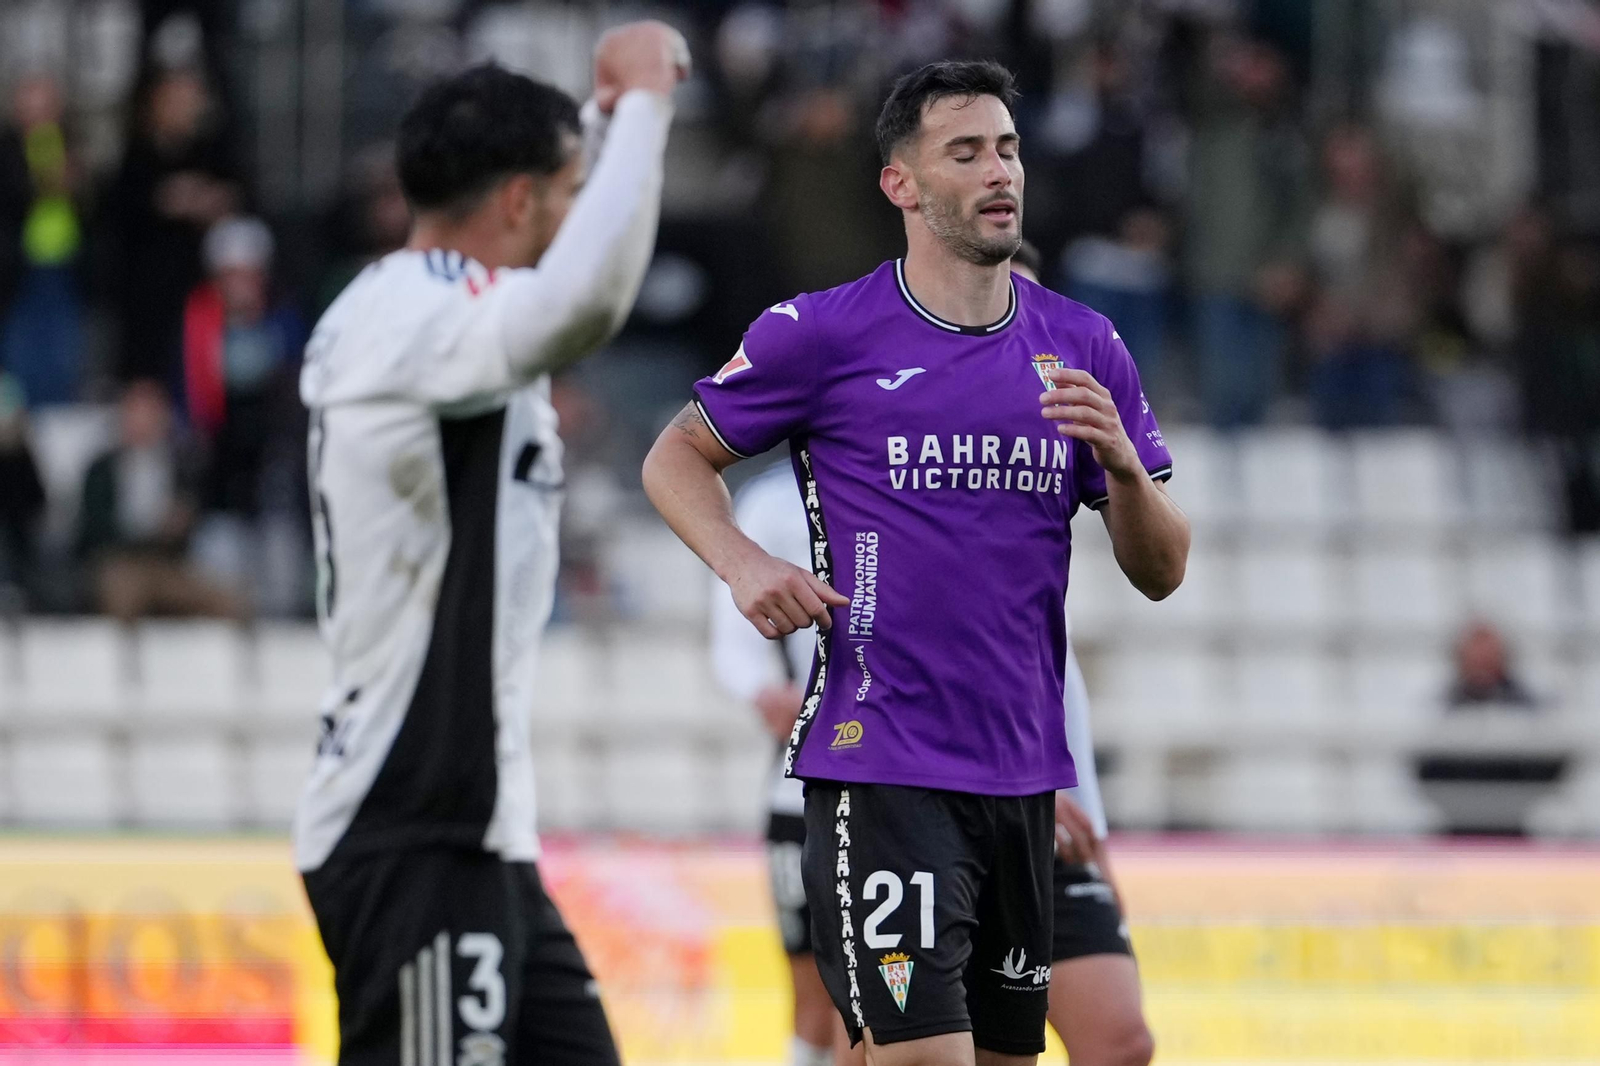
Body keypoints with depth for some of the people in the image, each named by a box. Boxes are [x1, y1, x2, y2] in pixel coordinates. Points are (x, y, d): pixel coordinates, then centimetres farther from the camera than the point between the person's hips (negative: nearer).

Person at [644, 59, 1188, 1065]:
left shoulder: (1084, 346, 9)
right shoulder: (826, 332, -3)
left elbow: (1162, 573, 10)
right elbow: (676, 457, 7)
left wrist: (1122, 464, -11)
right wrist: (744, 564, -12)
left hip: (1025, 774, 5)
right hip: (881, 766, -5)